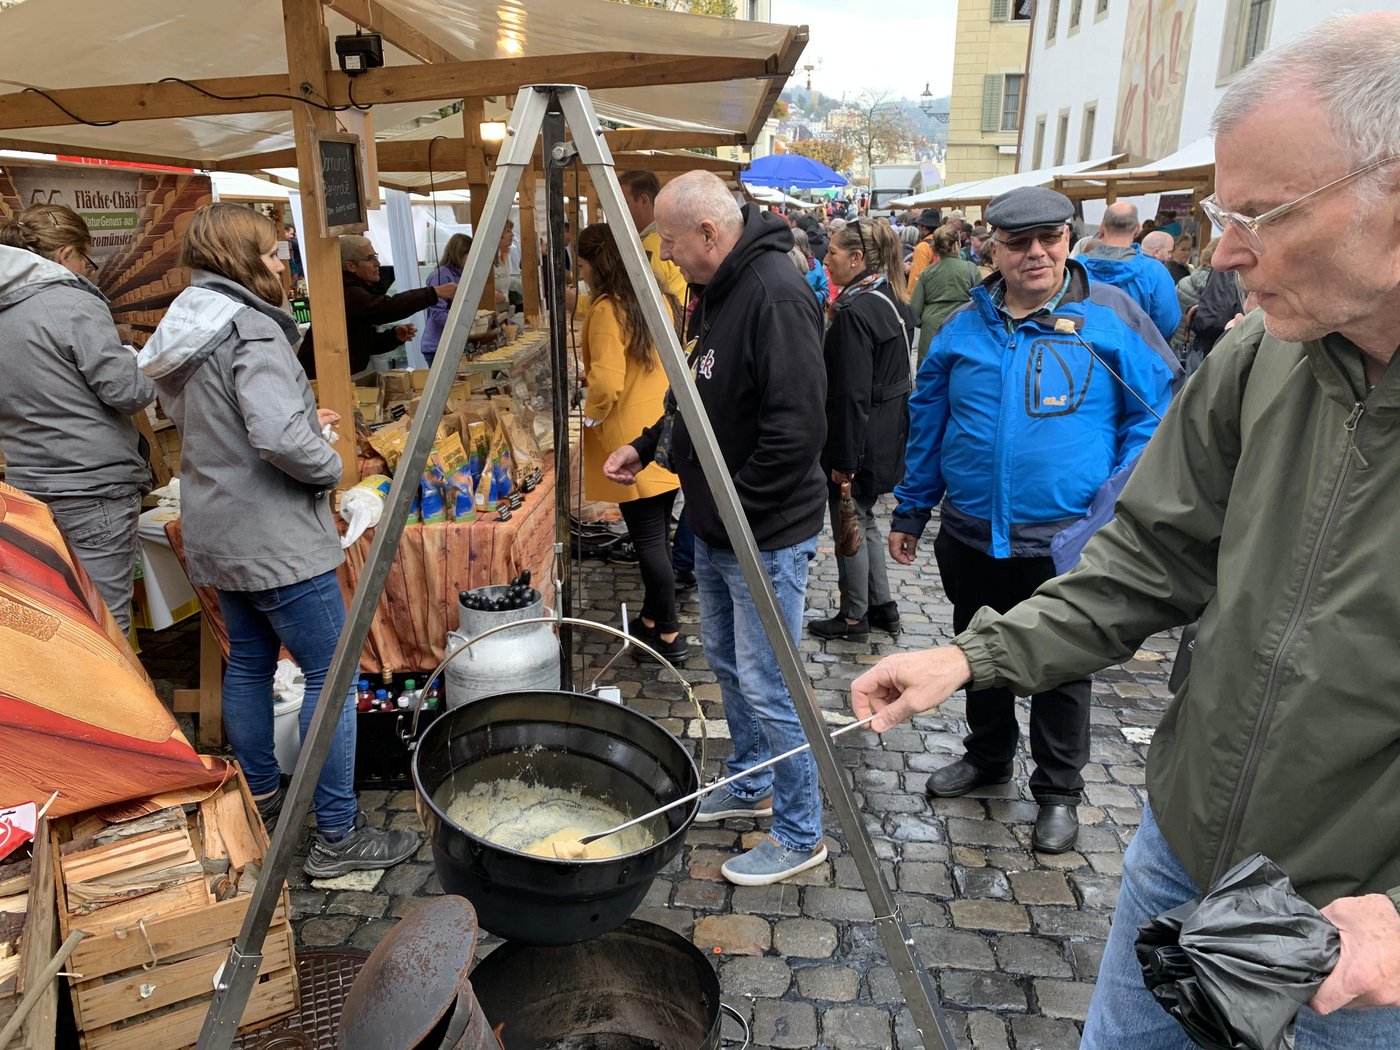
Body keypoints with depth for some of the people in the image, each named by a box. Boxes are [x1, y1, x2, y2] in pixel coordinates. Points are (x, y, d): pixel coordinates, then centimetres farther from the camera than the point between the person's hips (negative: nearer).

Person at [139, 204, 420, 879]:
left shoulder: (182, 332, 12)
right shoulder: (250, 329, -18)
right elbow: (280, 438, -30)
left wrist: (305, 420, 15)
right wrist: (330, 466, -11)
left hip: (216, 535, 10)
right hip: (275, 538, -10)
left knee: (248, 663, 19)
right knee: (332, 673, -3)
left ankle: (262, 799, 34)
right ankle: (336, 837, 3)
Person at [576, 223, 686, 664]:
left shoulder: (607, 310, -15)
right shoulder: (659, 300, 10)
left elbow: (607, 385, -22)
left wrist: (591, 413, -4)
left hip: (632, 444, -8)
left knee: (647, 539, 0)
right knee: (657, 534, 16)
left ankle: (669, 635, 8)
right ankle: (652, 619, 28)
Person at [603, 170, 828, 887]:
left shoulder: (776, 295, -22)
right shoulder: (713, 291, 9)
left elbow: (797, 427, -27)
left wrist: (736, 503, -21)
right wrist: (647, 445, 11)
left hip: (766, 532, -10)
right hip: (715, 522, 10)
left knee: (766, 685, -1)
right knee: (726, 661, 22)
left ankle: (800, 835, 19)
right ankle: (748, 785, 43)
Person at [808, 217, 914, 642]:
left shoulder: (854, 311, -22)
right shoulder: (892, 300, 8)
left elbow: (851, 394, -24)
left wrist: (844, 459, -19)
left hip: (861, 438, -10)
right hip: (888, 433, 10)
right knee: (864, 519, 22)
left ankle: (854, 617, 20)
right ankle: (882, 605, 31)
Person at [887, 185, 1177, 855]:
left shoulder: (1111, 315, -5)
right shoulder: (964, 328, 5)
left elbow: (1155, 414, -3)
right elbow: (928, 422, 12)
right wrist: (910, 512, 12)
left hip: (1065, 545, -3)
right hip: (970, 538, 4)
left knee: (1061, 671, 11)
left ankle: (1058, 791, 31)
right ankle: (988, 755, 43)